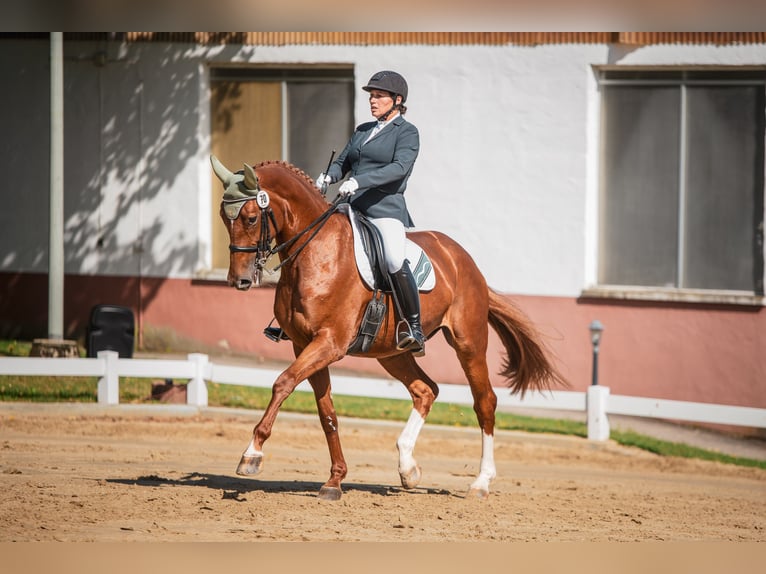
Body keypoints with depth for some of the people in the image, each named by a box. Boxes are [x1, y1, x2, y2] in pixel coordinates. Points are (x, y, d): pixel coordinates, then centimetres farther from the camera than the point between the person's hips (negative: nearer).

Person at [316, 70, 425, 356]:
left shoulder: (407, 133, 0)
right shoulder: (362, 131, 22)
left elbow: (400, 167, -16)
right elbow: (343, 162, 22)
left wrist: (358, 181, -27)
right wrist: (329, 176, -3)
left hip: (385, 208, -8)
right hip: (352, 208, 8)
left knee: (395, 261, -31)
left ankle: (415, 330, -27)